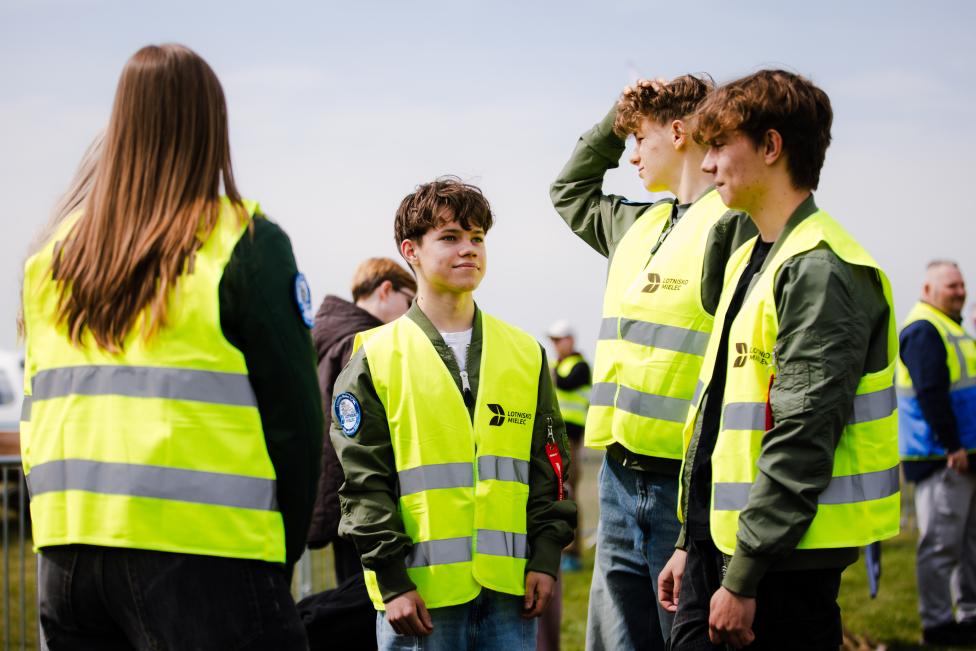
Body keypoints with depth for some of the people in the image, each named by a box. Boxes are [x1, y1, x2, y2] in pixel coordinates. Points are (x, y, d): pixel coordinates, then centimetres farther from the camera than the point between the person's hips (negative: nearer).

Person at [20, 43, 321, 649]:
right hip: (203, 554, -5)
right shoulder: (246, 245, -4)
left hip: (67, 552, 6)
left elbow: (38, 413, 14)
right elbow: (293, 411, -6)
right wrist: (284, 554, 3)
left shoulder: (54, 257, 12)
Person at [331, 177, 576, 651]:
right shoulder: (376, 359, 0)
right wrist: (391, 580, -9)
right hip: (419, 592, -3)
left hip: (509, 590, 3)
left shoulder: (524, 355, 12)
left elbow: (549, 465, 13)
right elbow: (363, 482, -3)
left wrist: (546, 557, 4)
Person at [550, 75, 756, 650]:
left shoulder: (734, 223, -10)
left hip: (689, 479, -8)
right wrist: (619, 117, 24)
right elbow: (570, 191, 37)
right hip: (622, 478, 8)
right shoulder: (639, 224, 17)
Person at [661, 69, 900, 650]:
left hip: (783, 556, -9)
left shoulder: (820, 269, -15)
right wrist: (692, 546, 19)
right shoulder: (749, 258, 16)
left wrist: (743, 578, -20)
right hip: (719, 538, 9)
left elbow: (801, 438, -20)